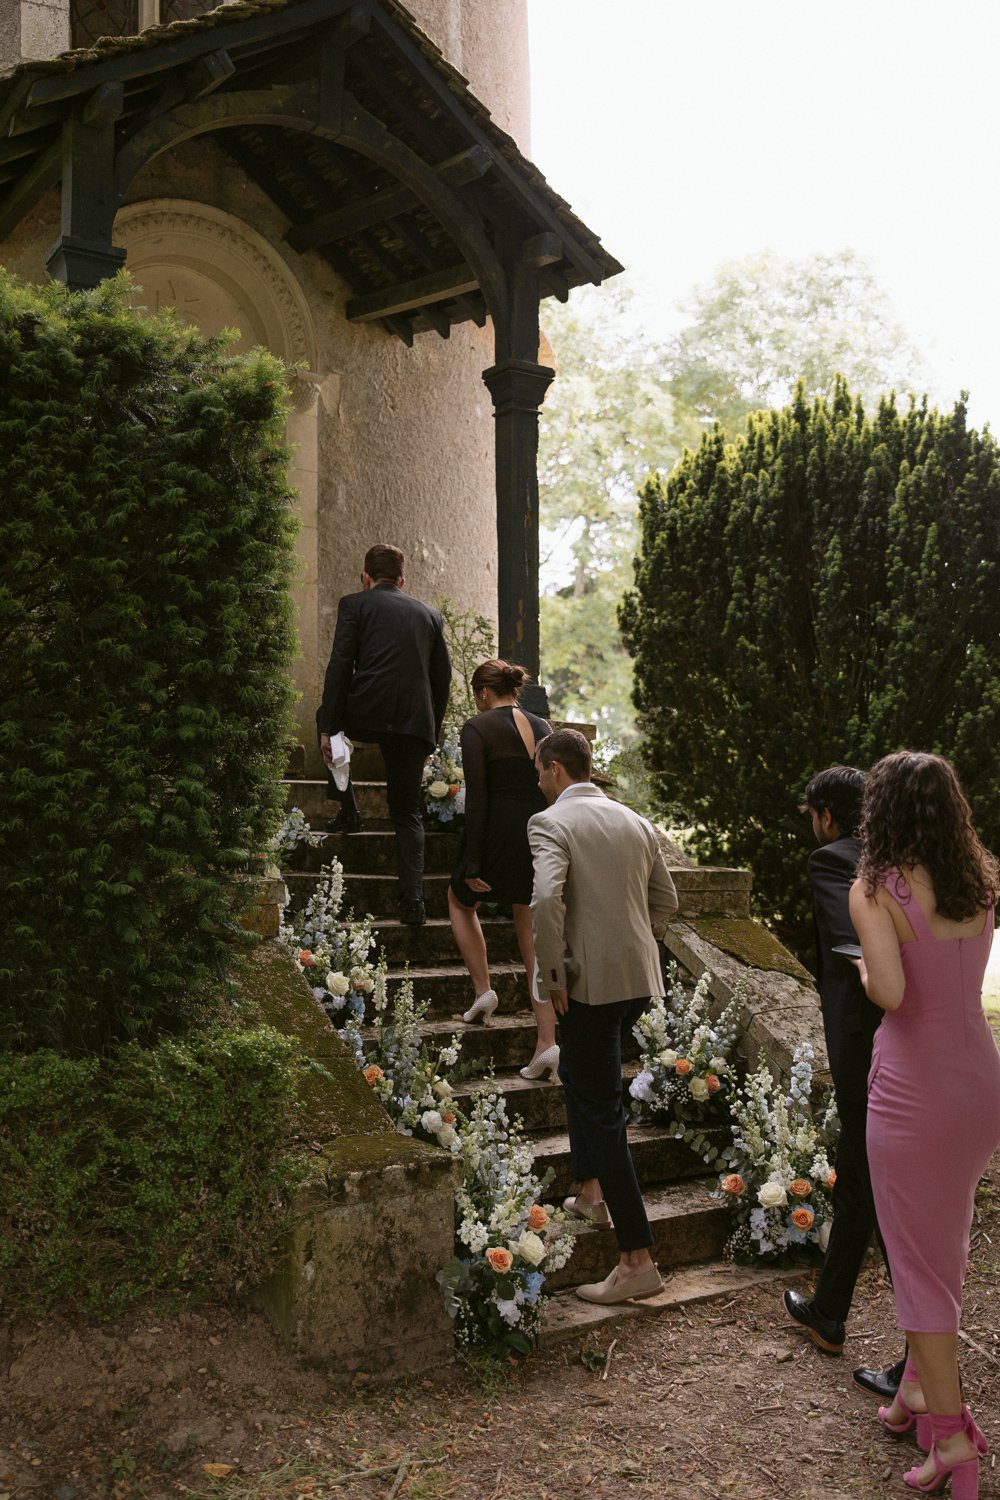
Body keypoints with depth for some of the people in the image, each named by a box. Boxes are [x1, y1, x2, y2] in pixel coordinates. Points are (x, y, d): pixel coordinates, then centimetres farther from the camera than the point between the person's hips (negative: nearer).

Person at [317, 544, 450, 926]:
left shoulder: (354, 604, 7)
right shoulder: (430, 615, 19)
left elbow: (340, 666, -3)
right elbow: (442, 679, 18)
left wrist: (327, 728, -2)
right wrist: (431, 735, 25)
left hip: (367, 711, -3)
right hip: (415, 722, 3)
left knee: (325, 716, 32)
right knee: (407, 813, 12)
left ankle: (348, 810, 28)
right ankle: (413, 899, 1)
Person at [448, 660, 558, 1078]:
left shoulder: (478, 728, -8)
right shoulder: (543, 727, 10)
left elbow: (476, 800, -13)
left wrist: (472, 864, -12)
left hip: (500, 836, -5)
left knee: (460, 901, 26)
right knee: (534, 938, 9)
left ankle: (483, 989, 16)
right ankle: (546, 1043, 3)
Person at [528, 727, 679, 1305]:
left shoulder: (550, 822, -11)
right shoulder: (636, 822, 11)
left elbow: (546, 899, -26)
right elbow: (666, 901, 17)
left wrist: (554, 975, -15)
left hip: (591, 982, -8)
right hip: (640, 979, 8)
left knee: (602, 1111, -1)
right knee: (577, 1072, 29)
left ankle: (638, 1262, 1)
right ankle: (592, 1191, 37)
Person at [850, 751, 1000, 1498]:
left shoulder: (876, 889, -15)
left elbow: (891, 991, -26)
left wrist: (864, 973, -5)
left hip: (915, 1088, -6)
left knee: (918, 1260, 8)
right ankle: (919, 1388, 36)